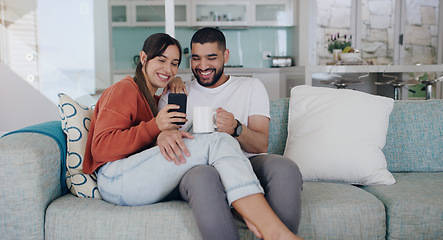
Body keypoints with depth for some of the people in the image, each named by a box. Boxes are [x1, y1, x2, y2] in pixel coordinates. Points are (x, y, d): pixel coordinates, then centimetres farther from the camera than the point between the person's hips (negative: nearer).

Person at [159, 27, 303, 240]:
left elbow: (261, 145, 7)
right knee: (202, 177, -39)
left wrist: (236, 128, -17)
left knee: (284, 168, -34)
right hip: (198, 167, 0)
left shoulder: (251, 87, 19)